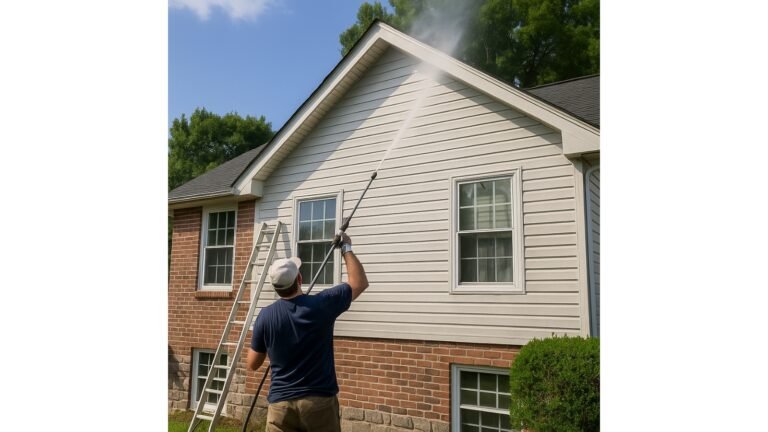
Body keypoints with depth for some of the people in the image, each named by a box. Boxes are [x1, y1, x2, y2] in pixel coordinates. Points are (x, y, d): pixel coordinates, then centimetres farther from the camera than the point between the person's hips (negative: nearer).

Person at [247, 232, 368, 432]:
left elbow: (253, 364, 6)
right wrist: (346, 249, 14)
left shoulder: (265, 316, -6)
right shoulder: (322, 305, -11)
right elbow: (360, 283, 4)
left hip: (281, 404, 1)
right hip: (320, 402, -1)